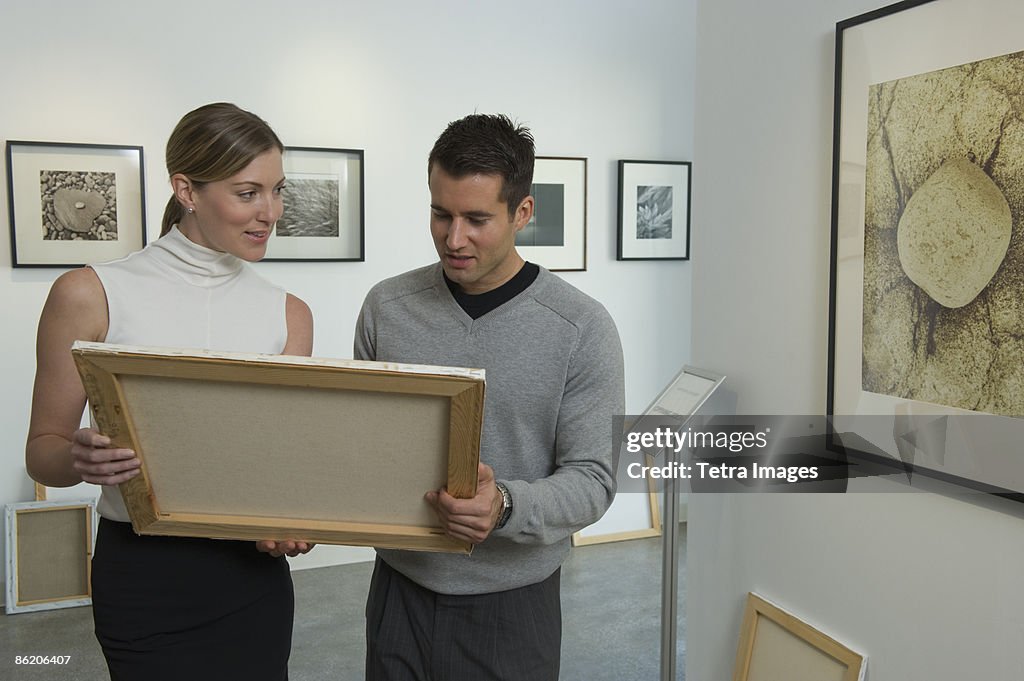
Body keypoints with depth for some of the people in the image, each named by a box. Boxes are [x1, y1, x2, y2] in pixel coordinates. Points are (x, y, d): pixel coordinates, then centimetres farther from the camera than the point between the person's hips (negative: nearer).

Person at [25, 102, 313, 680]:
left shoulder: (288, 314, 2)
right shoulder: (89, 297, -8)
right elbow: (42, 450, -2)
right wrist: (80, 460, -24)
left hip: (252, 572, 3)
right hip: (141, 575, -3)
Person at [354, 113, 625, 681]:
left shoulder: (583, 329, -13)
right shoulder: (386, 307, -3)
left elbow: (592, 479, -12)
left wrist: (506, 506, -30)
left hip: (512, 605, -2)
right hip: (400, 589, 3)